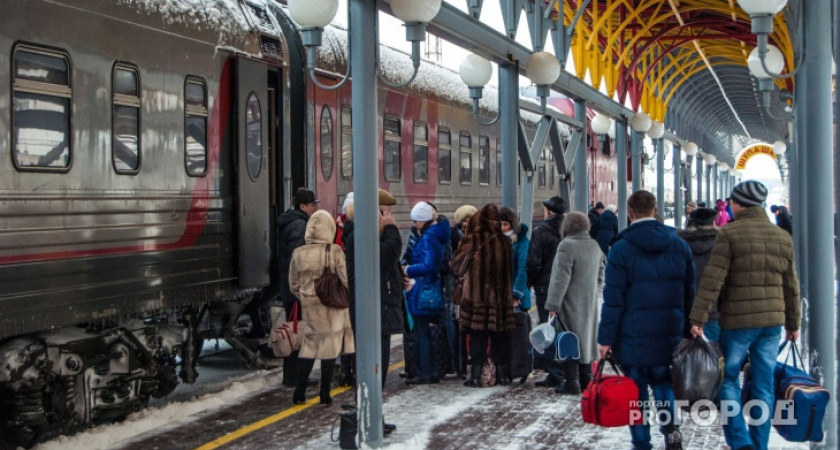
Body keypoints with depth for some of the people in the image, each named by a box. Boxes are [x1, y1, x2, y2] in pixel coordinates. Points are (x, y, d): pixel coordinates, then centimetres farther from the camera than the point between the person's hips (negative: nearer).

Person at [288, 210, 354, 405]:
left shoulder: (298, 254, -2)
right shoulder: (335, 251, -12)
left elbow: (294, 285, 5)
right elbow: (346, 280, -12)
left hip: (309, 307, 3)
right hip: (333, 306, -3)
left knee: (309, 345, 13)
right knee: (330, 346, 6)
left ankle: (299, 392, 8)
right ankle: (325, 394, 9)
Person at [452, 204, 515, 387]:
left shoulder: (471, 242, -10)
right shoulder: (505, 242, 0)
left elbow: (457, 267, 2)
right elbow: (510, 272, 11)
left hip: (476, 298, -3)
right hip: (501, 299, 3)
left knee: (477, 338, 3)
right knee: (500, 338, 10)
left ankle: (476, 376, 3)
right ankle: (502, 374, 15)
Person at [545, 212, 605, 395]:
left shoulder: (567, 246, -18)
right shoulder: (594, 246, 8)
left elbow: (561, 278, -20)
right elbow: (600, 277, 15)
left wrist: (553, 304, -18)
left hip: (570, 304, -8)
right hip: (589, 304, 8)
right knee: (585, 338, 16)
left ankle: (571, 382, -1)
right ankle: (586, 379, 22)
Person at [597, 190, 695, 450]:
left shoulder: (622, 248, -9)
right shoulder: (679, 245, 6)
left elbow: (613, 299, -11)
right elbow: (689, 292, 10)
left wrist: (606, 338, -6)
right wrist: (687, 330, 17)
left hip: (633, 335, -4)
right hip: (669, 334, 4)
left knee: (636, 390, 6)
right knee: (662, 382, 17)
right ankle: (670, 428, -4)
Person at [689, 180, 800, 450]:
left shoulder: (730, 234, -9)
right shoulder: (783, 237, 9)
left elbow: (712, 280, -14)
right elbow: (791, 286, 14)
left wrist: (698, 319, -13)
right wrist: (793, 324, 22)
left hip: (738, 321, -5)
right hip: (773, 322, 5)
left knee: (728, 379, 7)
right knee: (764, 384, 9)